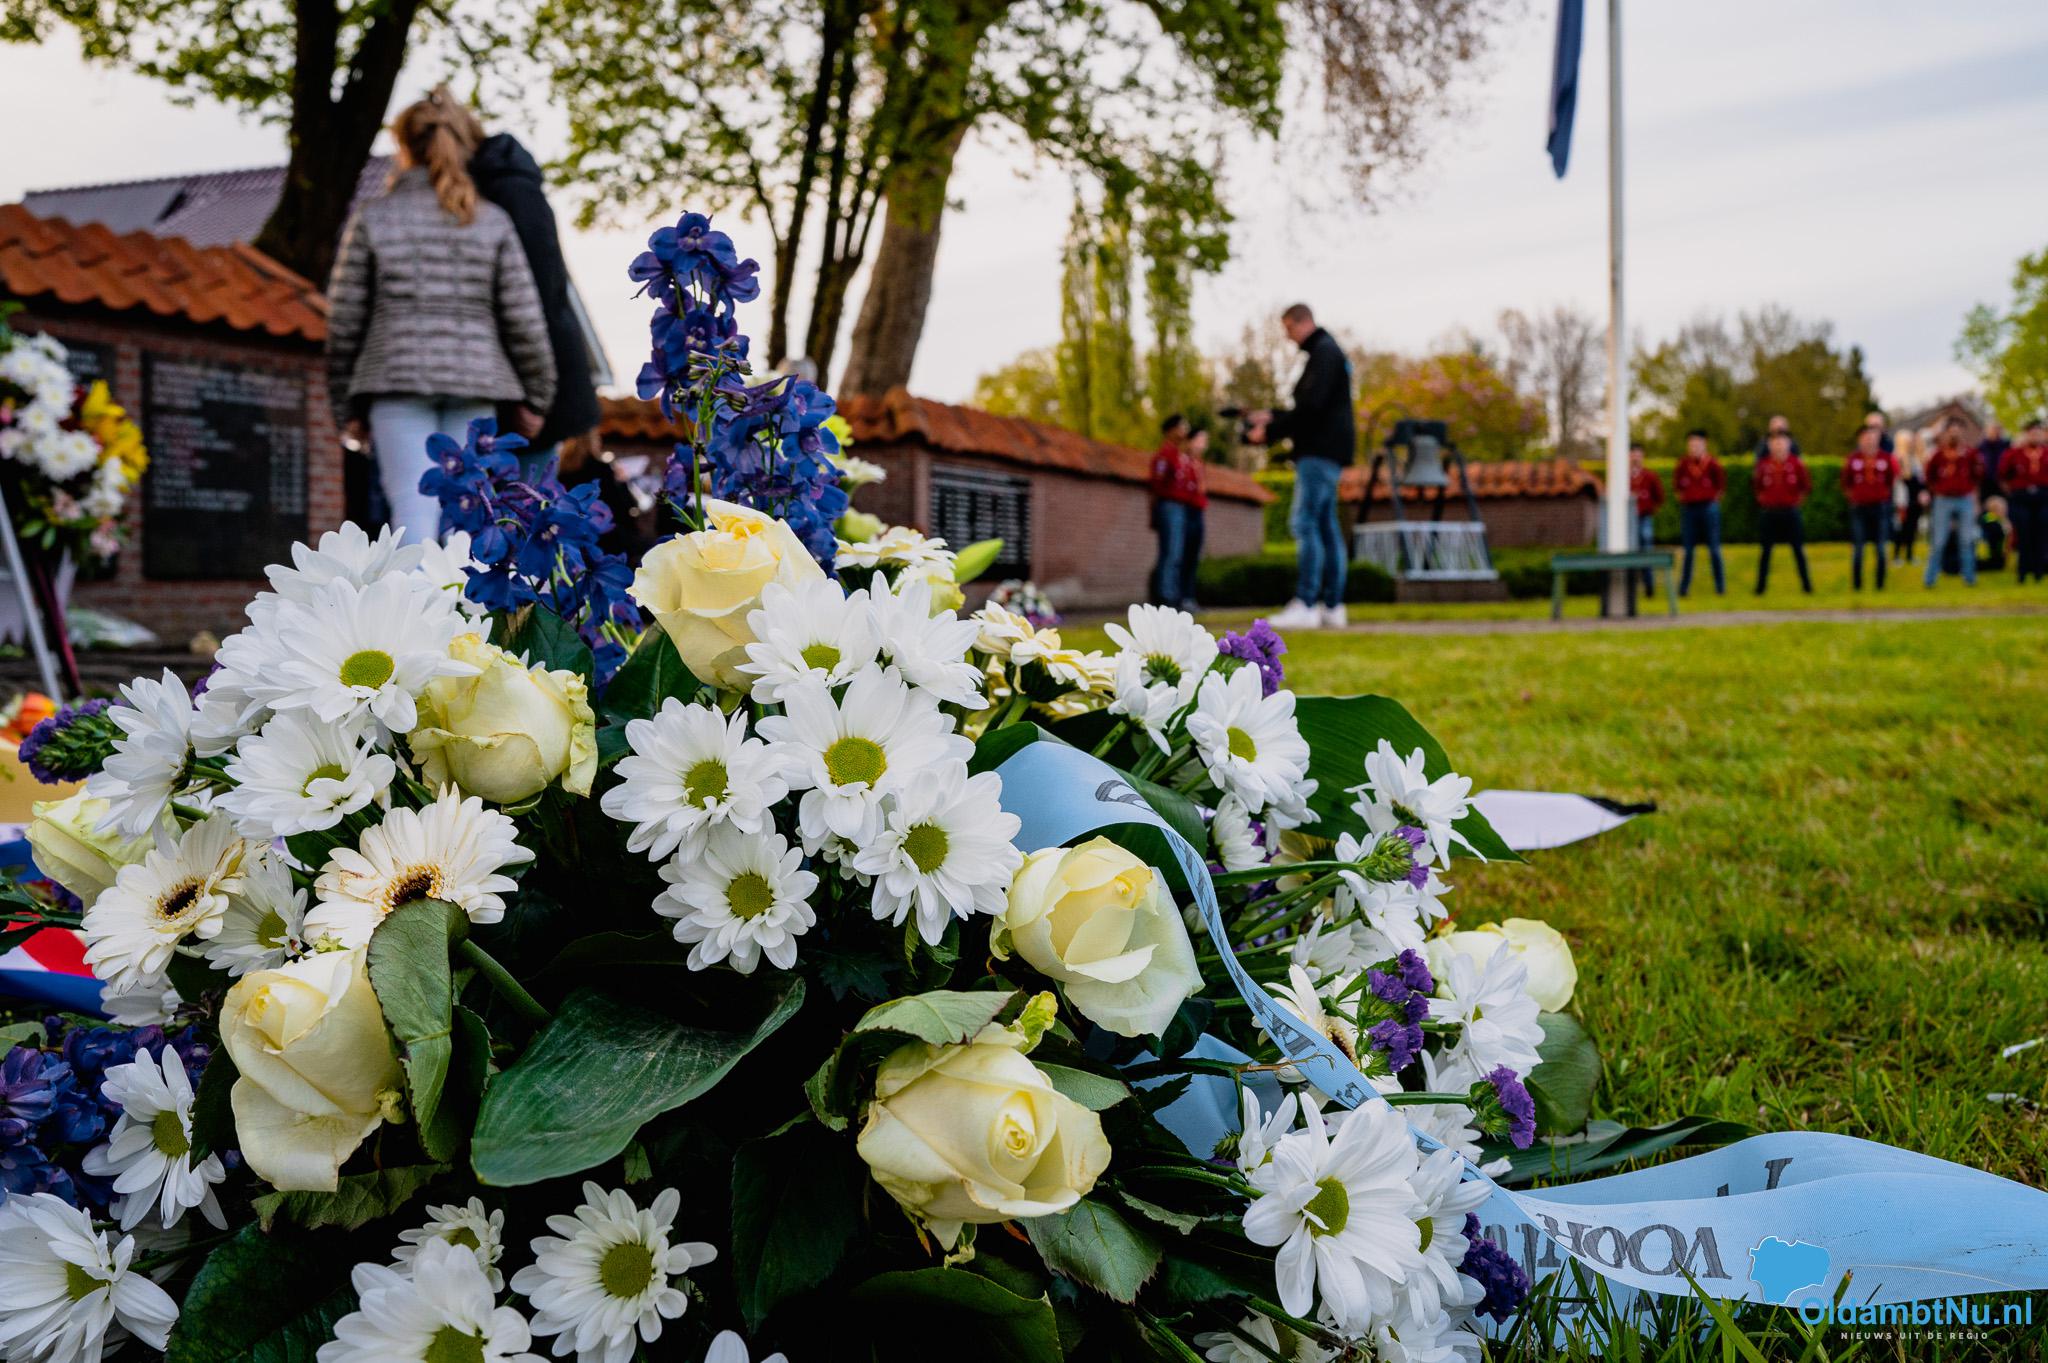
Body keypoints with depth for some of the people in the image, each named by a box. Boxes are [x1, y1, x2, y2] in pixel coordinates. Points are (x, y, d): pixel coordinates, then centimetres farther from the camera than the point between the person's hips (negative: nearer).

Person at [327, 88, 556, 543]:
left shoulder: (372, 219, 5)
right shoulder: (492, 221, 6)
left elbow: (344, 319, 3)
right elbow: (523, 317, 2)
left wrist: (346, 405, 11)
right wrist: (536, 395, 12)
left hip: (397, 377, -1)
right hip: (474, 380, 1)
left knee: (414, 510, -5)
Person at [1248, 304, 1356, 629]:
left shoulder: (1325, 352, -9)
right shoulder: (1324, 352, 22)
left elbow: (1311, 407, -19)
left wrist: (1269, 432, -14)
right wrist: (1272, 417, 17)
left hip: (1321, 451, -10)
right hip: (1323, 452, 10)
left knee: (1304, 523, -14)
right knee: (1326, 527, 7)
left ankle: (1305, 604, -18)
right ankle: (1332, 607, 7)